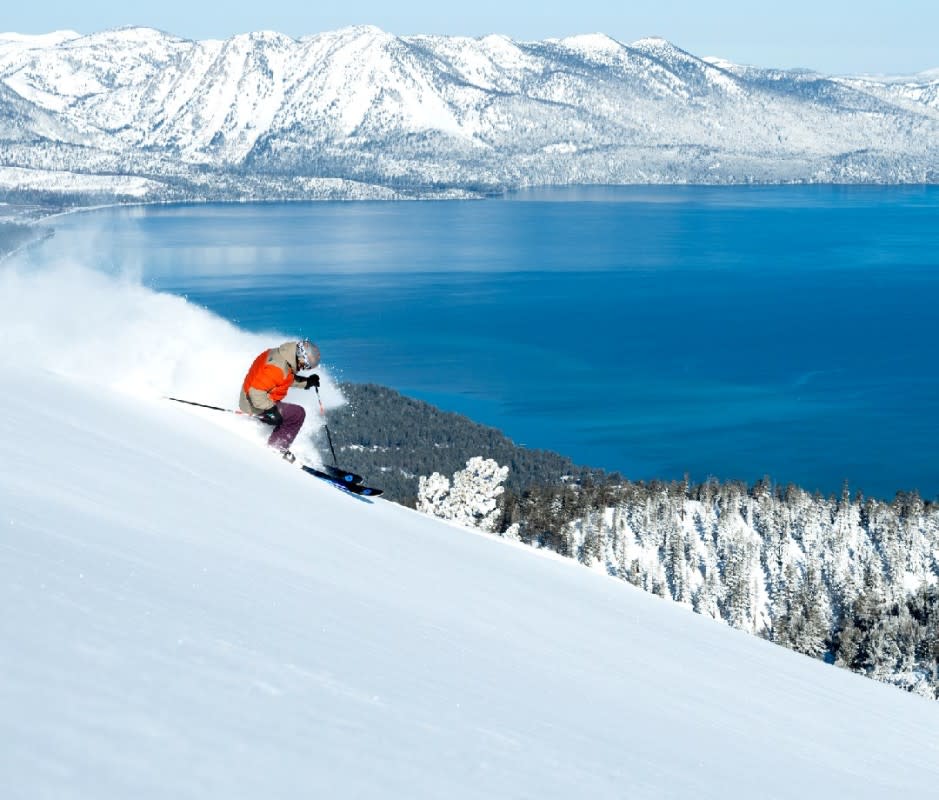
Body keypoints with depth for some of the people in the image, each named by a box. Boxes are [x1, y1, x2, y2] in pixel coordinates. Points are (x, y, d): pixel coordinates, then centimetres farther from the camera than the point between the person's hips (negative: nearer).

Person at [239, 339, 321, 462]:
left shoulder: (279, 354, 0)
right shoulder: (277, 367, -30)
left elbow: (287, 379, 17)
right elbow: (256, 390, -34)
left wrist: (306, 382, 7)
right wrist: (270, 410, -34)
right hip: (256, 407, -10)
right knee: (298, 414, -8)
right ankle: (276, 448, 0)